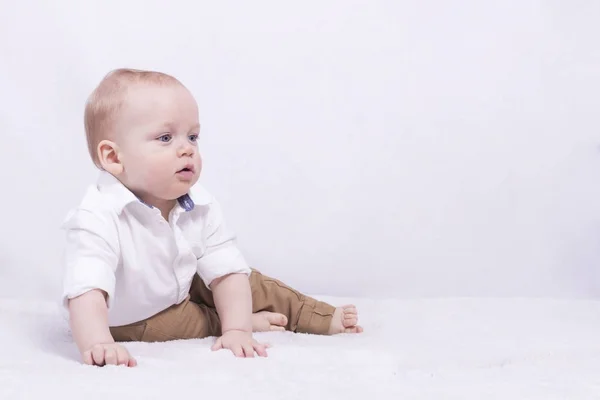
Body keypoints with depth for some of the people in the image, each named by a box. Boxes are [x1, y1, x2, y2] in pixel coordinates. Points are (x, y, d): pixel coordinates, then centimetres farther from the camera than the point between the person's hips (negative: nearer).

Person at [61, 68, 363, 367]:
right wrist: (97, 344, -65)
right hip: (128, 319, -5)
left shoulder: (200, 206, -19)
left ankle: (323, 317, 19)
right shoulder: (98, 219, -38)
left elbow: (228, 272, -18)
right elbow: (86, 290, -48)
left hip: (183, 289, 6)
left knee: (250, 283, 3)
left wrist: (237, 330, -32)